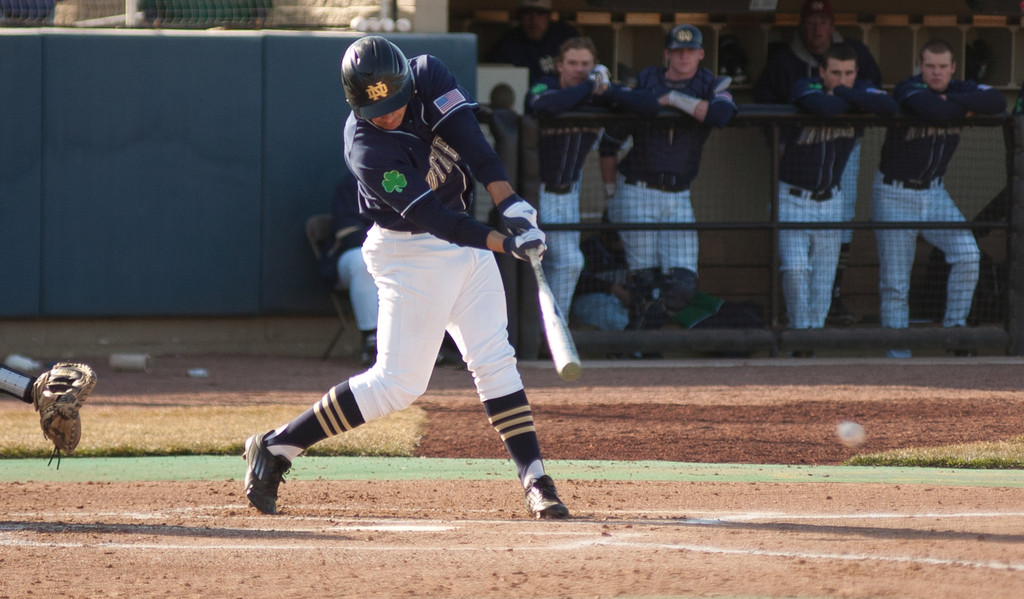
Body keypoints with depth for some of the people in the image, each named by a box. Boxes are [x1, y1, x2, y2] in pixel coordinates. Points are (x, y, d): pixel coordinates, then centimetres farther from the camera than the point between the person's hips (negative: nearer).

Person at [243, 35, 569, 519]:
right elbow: (431, 218, -29)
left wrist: (510, 204, -31)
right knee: (399, 383, -7)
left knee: (495, 362, 3)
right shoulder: (366, 149, -26)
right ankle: (276, 447, 1)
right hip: (412, 255, -6)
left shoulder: (428, 76, -10)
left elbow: (470, 140, -18)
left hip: (467, 239, 6)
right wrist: (506, 243, -35)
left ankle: (535, 483, 3)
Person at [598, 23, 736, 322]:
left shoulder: (710, 86, 5)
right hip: (637, 193, -2)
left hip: (678, 196, 2)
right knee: (645, 278, -8)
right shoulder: (643, 82, 2)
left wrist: (674, 99, -17)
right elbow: (610, 142, 9)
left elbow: (722, 113, -22)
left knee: (683, 282, -5)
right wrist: (611, 193, 8)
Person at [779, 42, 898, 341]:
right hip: (793, 200, -4)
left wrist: (842, 94, -23)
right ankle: (799, 333, -7)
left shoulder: (860, 89, -3)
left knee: (823, 279, 4)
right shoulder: (805, 88, -16)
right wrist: (856, 103, -20)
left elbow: (890, 107, -24)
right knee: (796, 269, -18)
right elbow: (826, 108, -39)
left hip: (830, 201, 4)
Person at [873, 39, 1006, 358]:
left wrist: (952, 101, -24)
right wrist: (965, 107, -20)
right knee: (895, 281, -2)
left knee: (967, 254, -15)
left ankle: (954, 326, 0)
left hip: (934, 194, 4)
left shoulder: (960, 90, -2)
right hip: (895, 195, -4)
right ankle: (897, 351, 7)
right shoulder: (907, 90, -19)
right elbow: (935, 112, -39)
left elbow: (997, 101, -18)